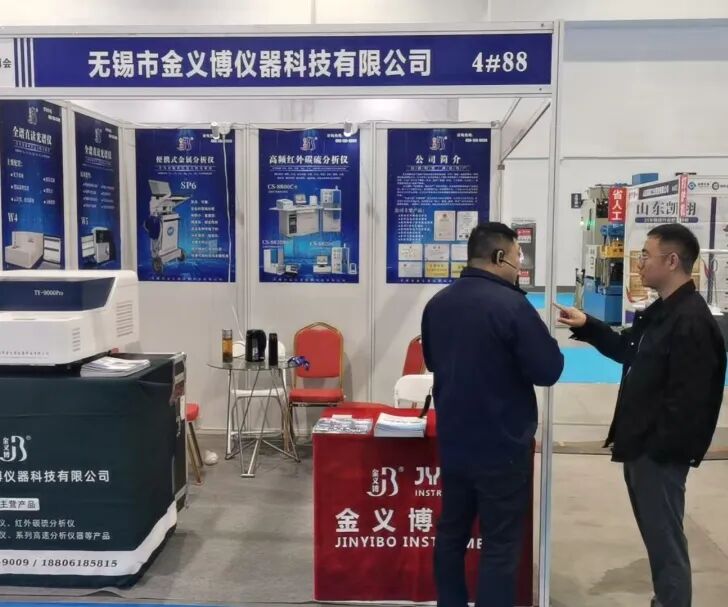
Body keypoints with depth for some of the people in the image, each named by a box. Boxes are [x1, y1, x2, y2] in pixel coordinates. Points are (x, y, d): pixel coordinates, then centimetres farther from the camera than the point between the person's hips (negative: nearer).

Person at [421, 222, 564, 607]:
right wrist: (540, 340, 2)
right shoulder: (511, 305, -19)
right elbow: (549, 370, -15)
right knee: (500, 545, 4)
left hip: (452, 440, 7)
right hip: (502, 445, -7)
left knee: (451, 532, 17)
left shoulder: (437, 304, 4)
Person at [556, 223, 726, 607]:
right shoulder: (661, 312, 11)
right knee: (655, 535, 21)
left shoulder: (692, 322, -22)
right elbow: (630, 353, 26)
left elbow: (687, 401, -25)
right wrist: (588, 327, 16)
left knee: (665, 541, 3)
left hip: (659, 453, -10)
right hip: (642, 446, 10)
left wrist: (658, 449, -20)